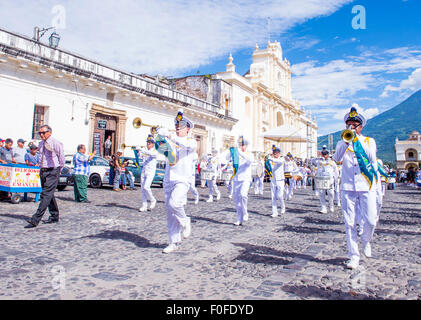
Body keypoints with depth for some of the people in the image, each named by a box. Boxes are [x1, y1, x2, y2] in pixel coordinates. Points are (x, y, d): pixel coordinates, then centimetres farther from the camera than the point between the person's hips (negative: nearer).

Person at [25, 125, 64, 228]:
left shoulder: (56, 143, -11)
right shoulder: (41, 144, 12)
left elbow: (61, 157, -7)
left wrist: (59, 170, -1)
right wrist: (40, 165, 16)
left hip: (52, 172, -8)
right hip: (43, 171, 8)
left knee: (46, 195, -12)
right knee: (50, 195, 15)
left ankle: (35, 220, -15)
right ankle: (54, 217, 27)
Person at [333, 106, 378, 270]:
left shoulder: (369, 141, 10)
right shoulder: (342, 143, 10)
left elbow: (372, 158, -10)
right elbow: (337, 159, -10)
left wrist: (357, 141, -16)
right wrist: (346, 142, -24)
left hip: (366, 187, 0)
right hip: (348, 187, 0)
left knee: (371, 221, -5)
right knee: (350, 223, -1)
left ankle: (365, 241, 28)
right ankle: (354, 256, 9)